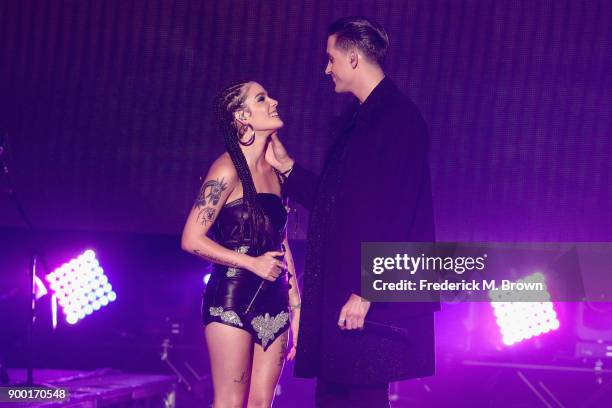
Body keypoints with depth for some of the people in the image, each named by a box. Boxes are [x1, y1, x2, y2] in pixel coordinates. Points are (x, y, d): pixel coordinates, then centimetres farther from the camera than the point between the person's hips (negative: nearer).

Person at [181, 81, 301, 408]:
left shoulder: (274, 171, 12)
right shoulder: (228, 169, -9)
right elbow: (192, 239, -13)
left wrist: (296, 307, 14)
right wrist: (252, 263, -12)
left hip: (273, 303, 7)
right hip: (232, 300, -7)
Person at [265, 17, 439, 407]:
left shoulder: (398, 118, -12)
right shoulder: (355, 119, 18)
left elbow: (392, 211, -20)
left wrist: (365, 291, -22)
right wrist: (287, 167, 23)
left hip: (374, 300, -10)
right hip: (339, 288, 10)